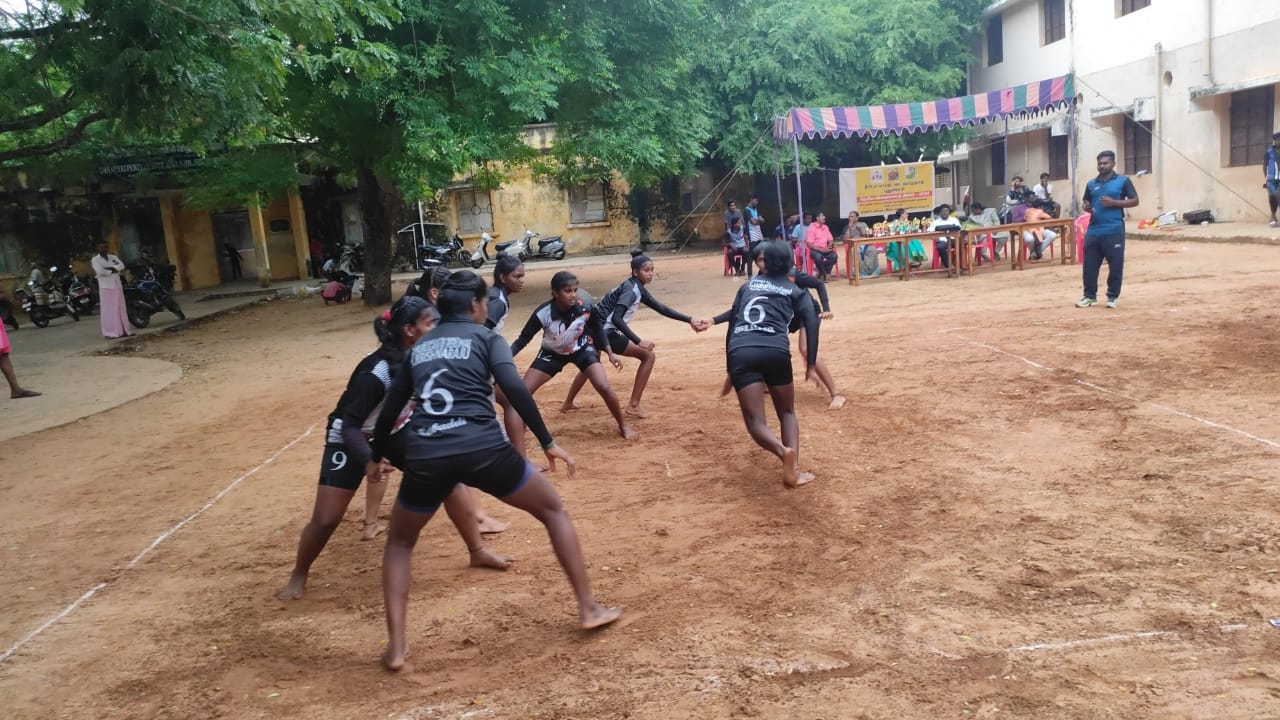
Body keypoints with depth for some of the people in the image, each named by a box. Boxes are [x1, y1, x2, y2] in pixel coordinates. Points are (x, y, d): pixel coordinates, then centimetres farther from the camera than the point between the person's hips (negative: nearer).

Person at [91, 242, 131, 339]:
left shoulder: (113, 257, 14)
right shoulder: (95, 260, 1)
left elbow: (122, 265, -3)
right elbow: (100, 271, -16)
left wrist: (110, 268, -16)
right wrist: (114, 271, -8)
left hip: (117, 286, 5)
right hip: (106, 287, -5)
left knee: (121, 309, 6)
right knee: (109, 310, -8)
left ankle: (123, 331, 11)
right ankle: (110, 333, -9)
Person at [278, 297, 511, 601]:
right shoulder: (376, 371, -34)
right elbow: (350, 426, -33)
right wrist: (368, 462, -48)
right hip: (350, 440, -5)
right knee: (325, 520, -4)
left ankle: (478, 552, 7)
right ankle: (299, 576, 25)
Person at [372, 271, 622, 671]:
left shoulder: (420, 347, 23)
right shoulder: (484, 336, 12)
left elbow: (390, 409, 26)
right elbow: (514, 389, -6)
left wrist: (377, 456, 42)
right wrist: (548, 442, -2)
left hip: (424, 456, 3)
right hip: (482, 449, -3)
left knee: (399, 542, 28)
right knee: (553, 510, 20)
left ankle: (396, 647, 17)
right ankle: (589, 609, 20)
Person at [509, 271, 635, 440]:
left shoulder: (586, 306, -28)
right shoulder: (542, 313, -33)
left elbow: (597, 328, -6)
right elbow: (523, 339, -21)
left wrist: (610, 353, -6)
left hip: (582, 348, 0)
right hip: (552, 353, 0)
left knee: (604, 387, -19)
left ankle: (623, 426, 5)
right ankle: (516, 434, 15)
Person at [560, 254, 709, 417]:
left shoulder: (638, 289, 11)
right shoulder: (631, 290, -18)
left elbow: (661, 308, 13)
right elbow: (616, 318, -29)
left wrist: (690, 320, 9)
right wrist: (638, 341, -32)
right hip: (604, 332, -10)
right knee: (648, 355, -6)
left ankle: (568, 403, 48)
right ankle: (633, 405, -4)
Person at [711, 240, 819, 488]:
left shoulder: (748, 285, 26)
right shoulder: (796, 291, 19)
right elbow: (811, 324, 2)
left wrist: (730, 367, 27)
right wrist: (810, 365, 3)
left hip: (740, 352, 1)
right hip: (775, 351, -1)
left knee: (755, 421, -2)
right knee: (787, 412, 18)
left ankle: (784, 451, -32)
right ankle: (793, 470, -1)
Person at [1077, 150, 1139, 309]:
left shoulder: (1123, 181, 2)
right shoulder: (1091, 184, 13)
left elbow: (1134, 201, 0)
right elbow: (1086, 203, 21)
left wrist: (1113, 202, -12)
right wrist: (1087, 208, -4)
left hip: (1114, 231, -4)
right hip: (1093, 231, 4)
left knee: (1115, 265, 1)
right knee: (1089, 265, 3)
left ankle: (1113, 296, 12)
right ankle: (1090, 296, 13)